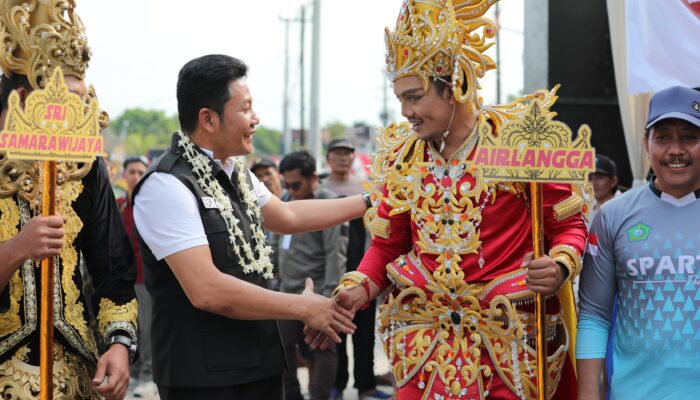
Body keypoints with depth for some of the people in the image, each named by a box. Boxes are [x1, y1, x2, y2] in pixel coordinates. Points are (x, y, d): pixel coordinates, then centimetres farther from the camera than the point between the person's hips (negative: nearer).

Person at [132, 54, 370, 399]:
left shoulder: (235, 173, 8)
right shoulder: (167, 186, -18)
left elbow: (287, 216, 25)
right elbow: (207, 291, -24)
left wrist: (368, 202, 23)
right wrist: (304, 308, -15)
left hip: (260, 364, 8)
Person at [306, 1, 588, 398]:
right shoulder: (401, 155, 5)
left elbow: (569, 223, -1)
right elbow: (387, 244, 11)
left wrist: (560, 267, -22)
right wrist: (356, 291, -8)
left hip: (510, 335, -3)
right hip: (423, 333, 3)